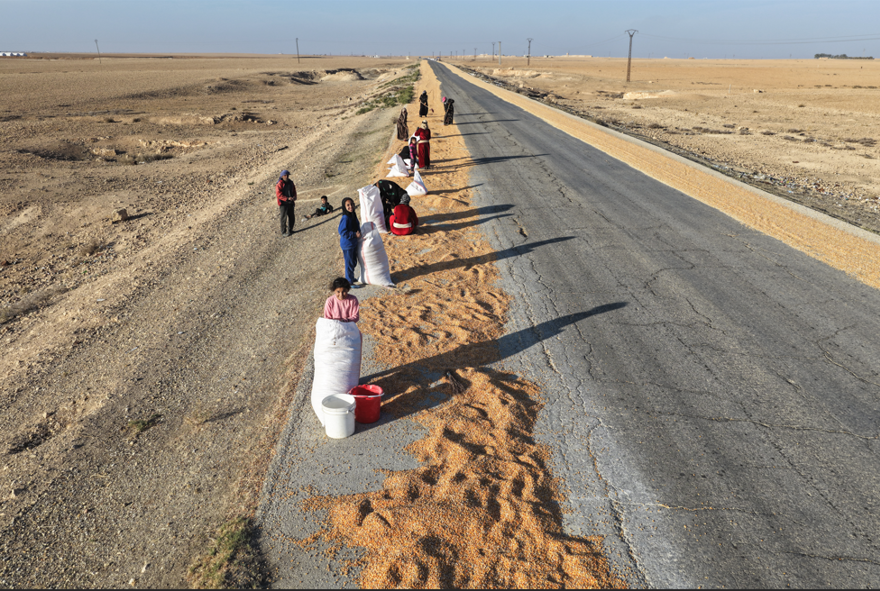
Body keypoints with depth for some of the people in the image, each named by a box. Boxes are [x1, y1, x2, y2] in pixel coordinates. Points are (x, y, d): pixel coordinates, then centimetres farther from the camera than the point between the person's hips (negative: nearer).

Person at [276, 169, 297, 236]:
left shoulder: (290, 182, 7)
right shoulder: (279, 184, -13)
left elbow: (294, 191, 15)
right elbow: (279, 195, -18)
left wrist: (294, 197, -6)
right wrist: (287, 198, -24)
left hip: (290, 203, 6)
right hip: (283, 204, -6)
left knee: (292, 217, 11)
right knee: (284, 218, -3)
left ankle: (290, 230, 27)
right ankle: (283, 232, 6)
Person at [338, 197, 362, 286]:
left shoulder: (353, 215, 3)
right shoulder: (345, 218, -23)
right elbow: (343, 232, -24)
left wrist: (358, 233, 3)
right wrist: (354, 234, -24)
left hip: (353, 243, 8)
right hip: (347, 244, -8)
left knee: (354, 262, 21)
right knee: (349, 263, 4)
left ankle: (351, 278, 39)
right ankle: (349, 282, 17)